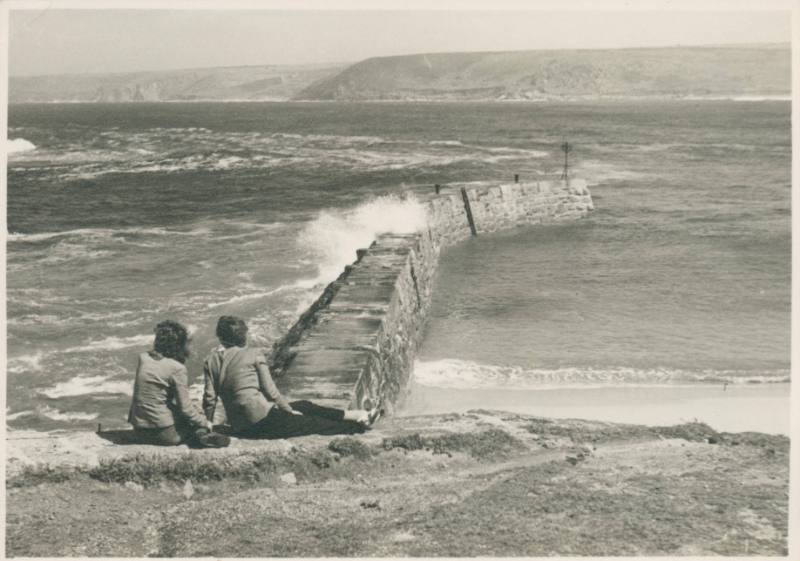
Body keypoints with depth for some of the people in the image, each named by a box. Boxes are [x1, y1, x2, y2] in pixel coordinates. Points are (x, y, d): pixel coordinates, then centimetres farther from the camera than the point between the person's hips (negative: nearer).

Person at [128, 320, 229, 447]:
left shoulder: (143, 358, 2)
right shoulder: (177, 368, -14)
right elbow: (185, 408, -11)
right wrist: (205, 424, 4)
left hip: (140, 432, 6)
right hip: (165, 435, -6)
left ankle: (198, 435, 5)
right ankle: (202, 434, 0)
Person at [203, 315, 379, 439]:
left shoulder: (212, 360, 6)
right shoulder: (253, 354, -5)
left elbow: (210, 397, 1)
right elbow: (270, 390, -5)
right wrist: (290, 410, 9)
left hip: (239, 427, 6)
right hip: (261, 417, -6)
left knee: (305, 406, 21)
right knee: (314, 422, 13)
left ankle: (350, 415, 31)